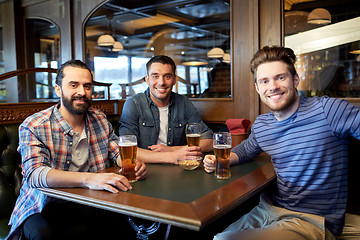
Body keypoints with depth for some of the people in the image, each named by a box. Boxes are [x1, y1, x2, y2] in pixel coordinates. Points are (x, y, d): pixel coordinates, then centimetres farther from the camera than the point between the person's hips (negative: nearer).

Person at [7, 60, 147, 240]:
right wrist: (88, 179, -41)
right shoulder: (33, 127, -11)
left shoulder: (100, 119, 5)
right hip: (44, 208, -5)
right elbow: (34, 174, -25)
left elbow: (118, 152, 9)